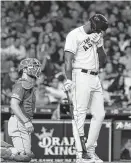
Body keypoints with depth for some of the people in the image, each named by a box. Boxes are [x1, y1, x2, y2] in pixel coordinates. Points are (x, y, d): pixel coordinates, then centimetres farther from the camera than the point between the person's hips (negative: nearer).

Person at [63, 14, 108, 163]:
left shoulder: (97, 36, 20)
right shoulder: (74, 35, -3)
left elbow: (103, 62, 16)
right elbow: (68, 60, -12)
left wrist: (99, 44, 2)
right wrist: (68, 79, -22)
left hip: (95, 78, 8)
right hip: (81, 77, -8)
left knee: (99, 114, 5)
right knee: (80, 114, -10)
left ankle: (90, 151, 12)